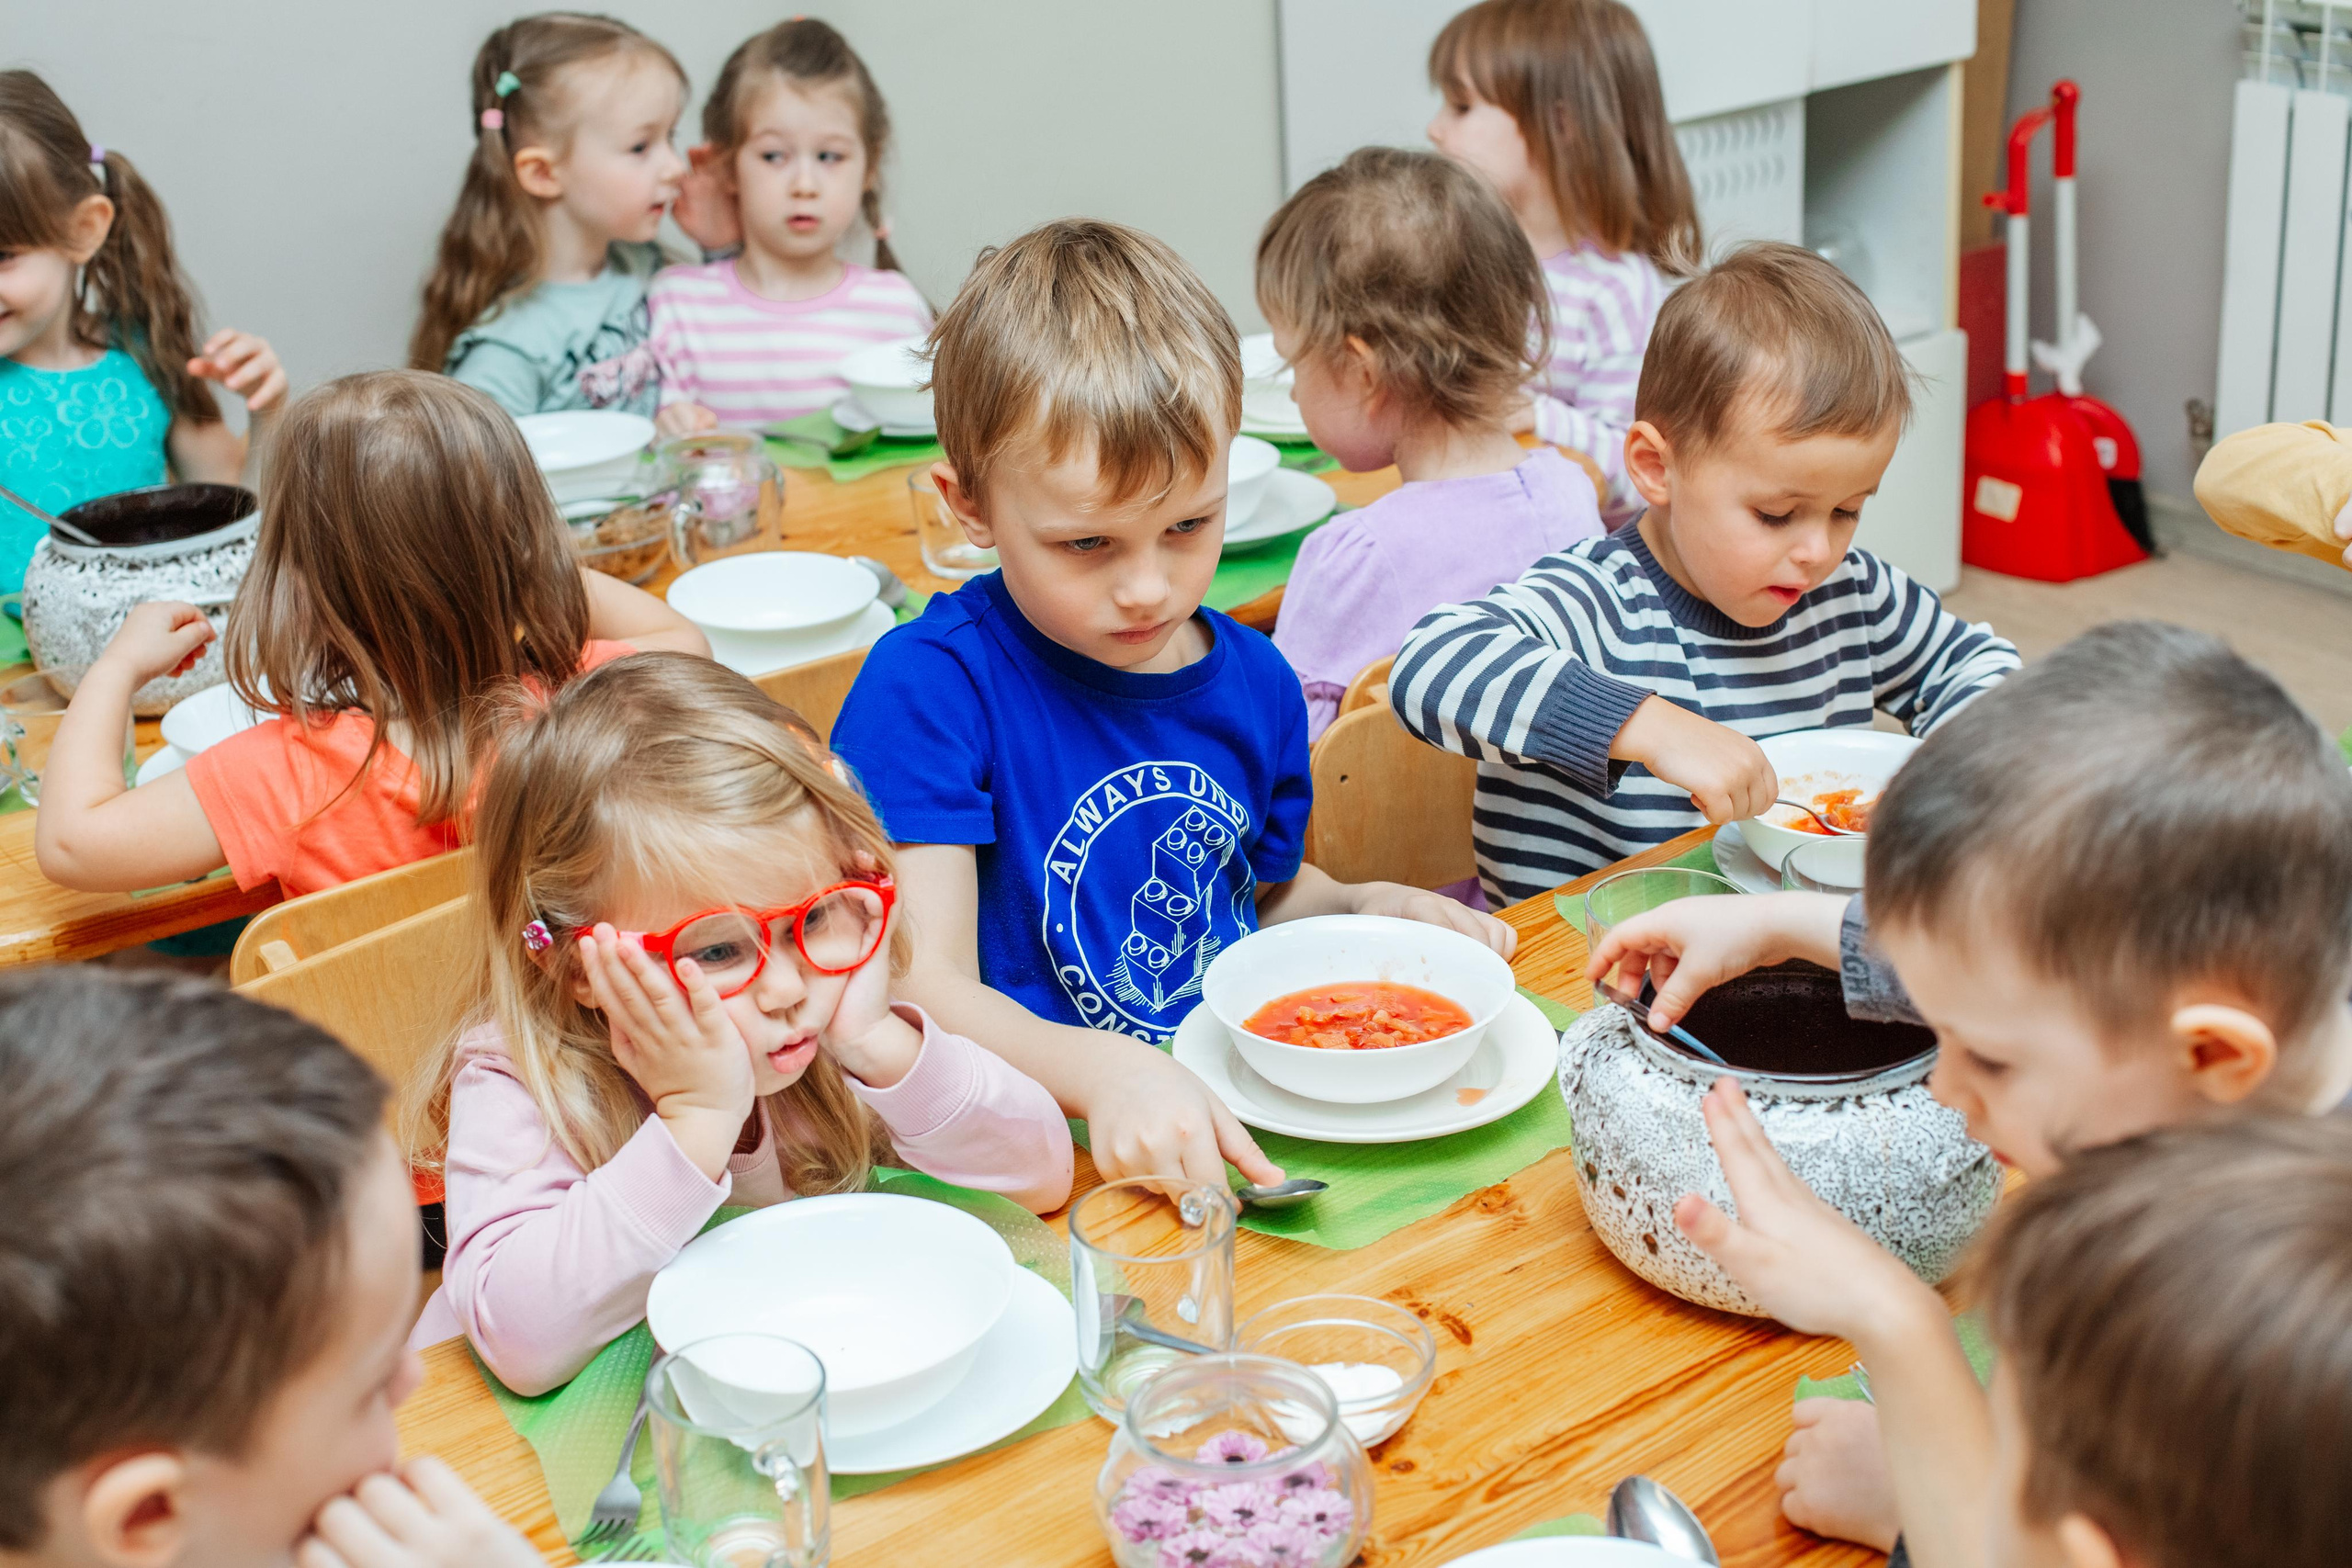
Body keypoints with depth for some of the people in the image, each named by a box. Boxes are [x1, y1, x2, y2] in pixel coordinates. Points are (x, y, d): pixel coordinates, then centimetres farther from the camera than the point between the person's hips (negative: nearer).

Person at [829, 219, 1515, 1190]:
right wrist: (1104, 1072, -37)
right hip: (1056, 1147, -7)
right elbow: (922, 989, -20)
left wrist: (1370, 908, 3)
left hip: (1249, 1112, 7)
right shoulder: (927, 686, -14)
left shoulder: (1255, 683, 5)